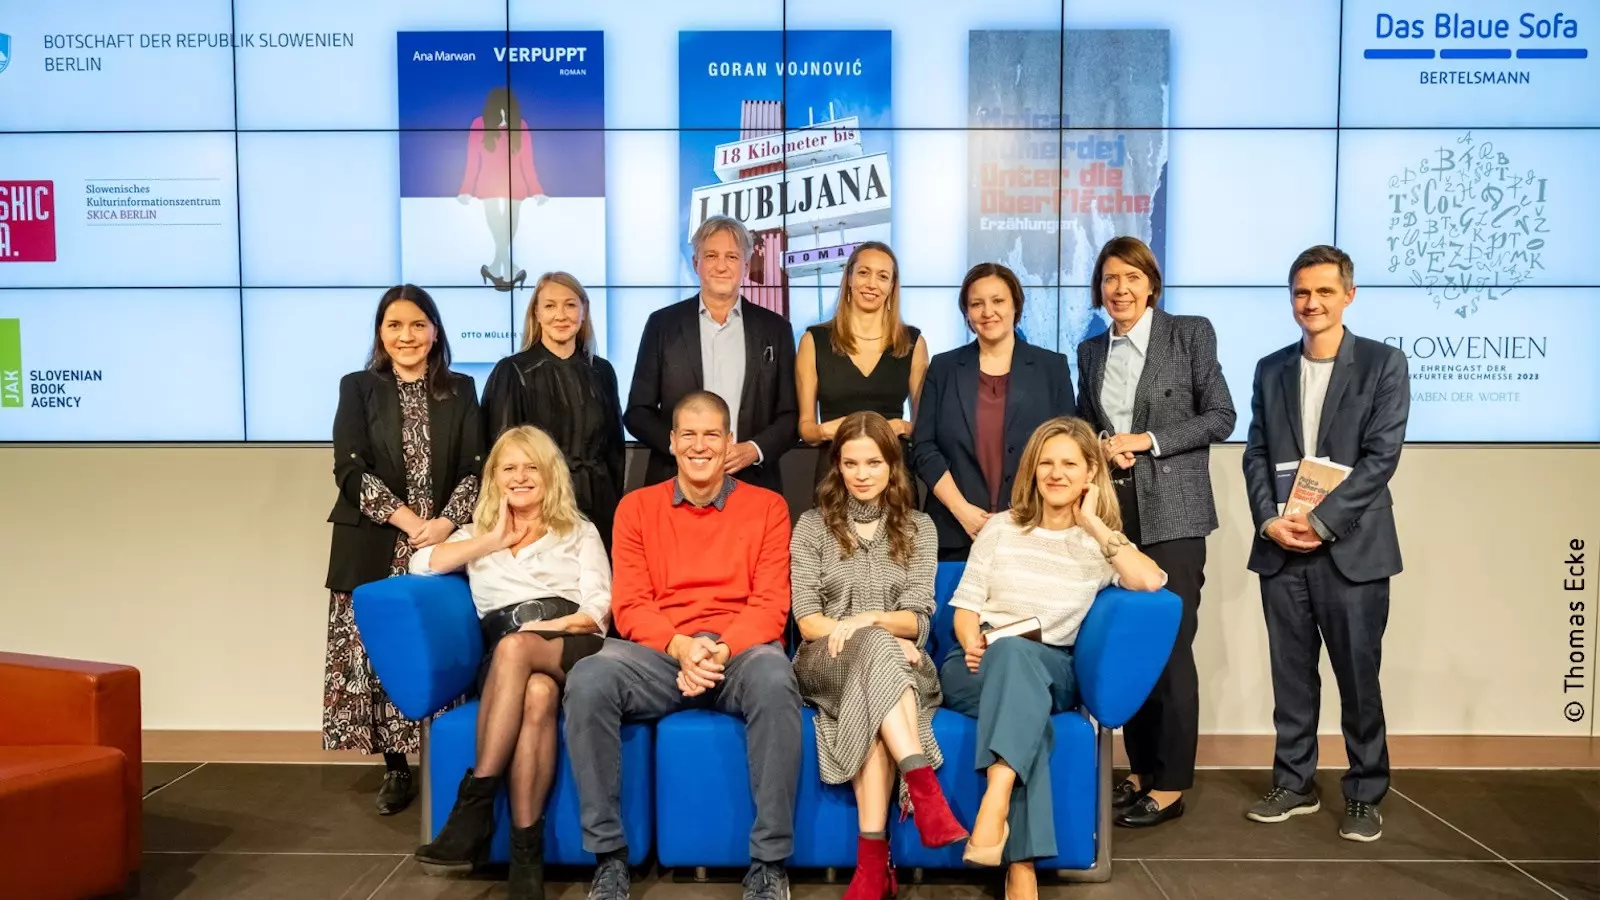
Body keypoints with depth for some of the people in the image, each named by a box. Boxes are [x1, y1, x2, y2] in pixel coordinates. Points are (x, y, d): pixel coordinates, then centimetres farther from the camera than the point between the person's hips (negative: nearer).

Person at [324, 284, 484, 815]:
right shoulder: (358, 388, 6)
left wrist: (446, 522, -13)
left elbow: (477, 467, 3)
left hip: (447, 545, 0)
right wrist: (406, 519, -14)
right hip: (376, 550, 0)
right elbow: (351, 469, -4)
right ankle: (396, 769, 13)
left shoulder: (460, 390, 9)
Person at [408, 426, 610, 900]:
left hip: (573, 649, -1)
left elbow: (600, 607, 6)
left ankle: (474, 804, -37)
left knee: (514, 647, -38)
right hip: (504, 659, 1)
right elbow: (419, 564, 6)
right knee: (537, 694, -38)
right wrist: (493, 541, 5)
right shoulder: (478, 535, 28)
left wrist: (545, 629, -11)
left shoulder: (580, 532, 22)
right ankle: (525, 853, -38)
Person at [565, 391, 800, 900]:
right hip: (660, 653, 1)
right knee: (586, 683, -29)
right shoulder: (636, 507, 12)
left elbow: (770, 605, 0)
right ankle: (609, 855, -16)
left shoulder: (767, 507, 8)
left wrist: (721, 650, -19)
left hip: (740, 651, -1)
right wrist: (681, 646, -16)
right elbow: (629, 606, 4)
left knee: (775, 681, -36)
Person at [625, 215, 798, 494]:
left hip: (753, 485, 1)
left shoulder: (775, 329, 6)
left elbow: (790, 415, 6)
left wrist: (754, 450, -11)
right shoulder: (662, 324, 4)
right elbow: (638, 412, 4)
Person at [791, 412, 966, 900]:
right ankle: (923, 787, -48)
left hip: (895, 663, 1)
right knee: (876, 647, -37)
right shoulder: (813, 526, 7)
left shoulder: (918, 528, 10)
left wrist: (865, 621, -22)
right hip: (828, 663, -1)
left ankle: (873, 859, -42)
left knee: (871, 682, -37)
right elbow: (808, 621, -2)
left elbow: (916, 620, 0)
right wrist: (884, 637, -16)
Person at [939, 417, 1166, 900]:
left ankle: (995, 804, -51)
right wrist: (974, 642, -13)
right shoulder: (1001, 528, 13)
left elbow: (1151, 581, -12)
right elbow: (965, 608, 10)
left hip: (1050, 671, 0)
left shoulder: (1099, 543, 11)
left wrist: (1093, 523, -5)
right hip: (978, 666, 0)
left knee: (1019, 657, -36)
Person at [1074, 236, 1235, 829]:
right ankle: (1140, 772, 18)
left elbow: (1220, 417, -3)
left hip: (1171, 513, -4)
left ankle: (1169, 785, 6)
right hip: (1111, 511, 5)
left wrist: (1146, 440, -11)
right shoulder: (1091, 351, 14)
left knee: (1170, 647, -4)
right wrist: (1099, 448, -1)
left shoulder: (1190, 334, 1)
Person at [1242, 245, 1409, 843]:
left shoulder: (1383, 364, 0)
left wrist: (1321, 520, -16)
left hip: (1351, 547, -3)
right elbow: (1256, 455, 9)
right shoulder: (1271, 369, 12)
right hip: (1281, 548, 4)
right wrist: (1270, 520, -6)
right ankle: (1294, 784, 23)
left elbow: (1381, 457, -8)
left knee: (1358, 678, 4)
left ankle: (1365, 795, 18)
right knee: (1291, 674, 10)